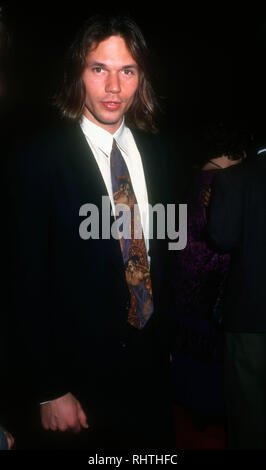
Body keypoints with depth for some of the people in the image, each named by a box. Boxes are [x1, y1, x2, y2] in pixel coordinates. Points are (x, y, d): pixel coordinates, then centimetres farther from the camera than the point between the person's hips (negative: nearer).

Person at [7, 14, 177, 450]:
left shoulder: (156, 151, 1)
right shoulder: (38, 164, -16)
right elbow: (29, 288, -14)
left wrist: (165, 333, 11)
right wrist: (48, 392, -12)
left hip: (151, 364, 5)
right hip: (79, 377, -5)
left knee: (155, 449, 21)